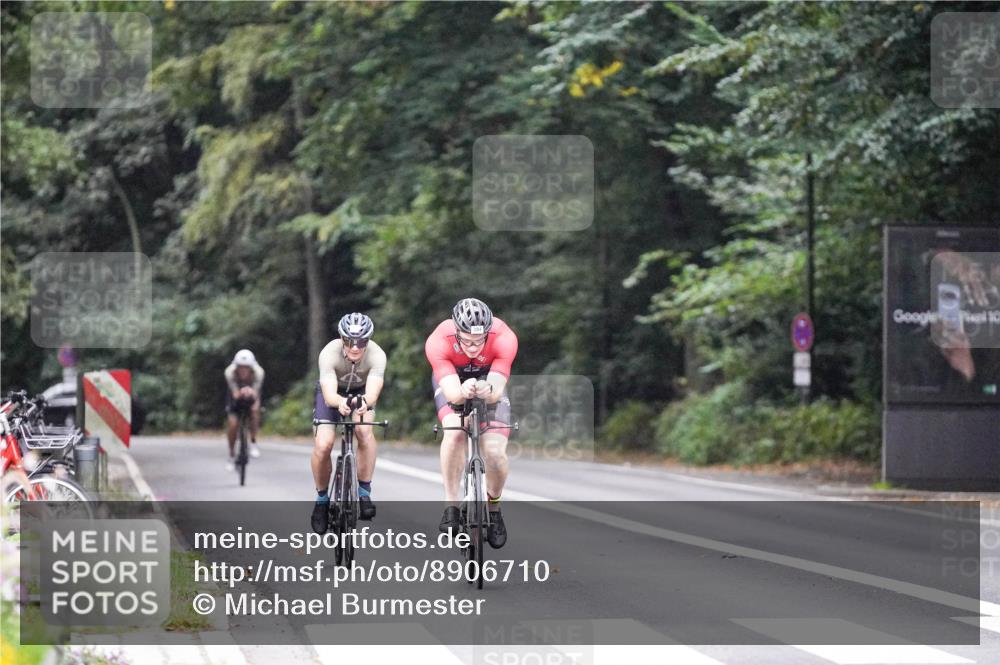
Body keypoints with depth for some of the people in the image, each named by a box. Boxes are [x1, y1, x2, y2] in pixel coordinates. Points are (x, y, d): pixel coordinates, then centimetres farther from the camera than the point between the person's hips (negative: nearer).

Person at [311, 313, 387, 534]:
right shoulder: (329, 353, -35)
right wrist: (340, 403, -69)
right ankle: (322, 499, 5)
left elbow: (373, 392, -46)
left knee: (364, 431, -30)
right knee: (323, 444, -19)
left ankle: (364, 491, -16)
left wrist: (365, 402, -70)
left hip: (361, 393, 0)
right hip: (334, 393, 0)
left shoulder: (376, 355, -33)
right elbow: (329, 394, -46)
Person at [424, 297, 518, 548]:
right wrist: (462, 392, -65)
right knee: (454, 433, -30)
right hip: (452, 379, -1)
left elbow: (497, 391, -40)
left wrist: (489, 390, -63)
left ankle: (493, 507, 12)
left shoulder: (504, 338, -36)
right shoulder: (439, 341, -37)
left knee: (495, 451, -16)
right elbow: (452, 393, -43)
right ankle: (451, 506, -17)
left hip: (488, 378, 1)